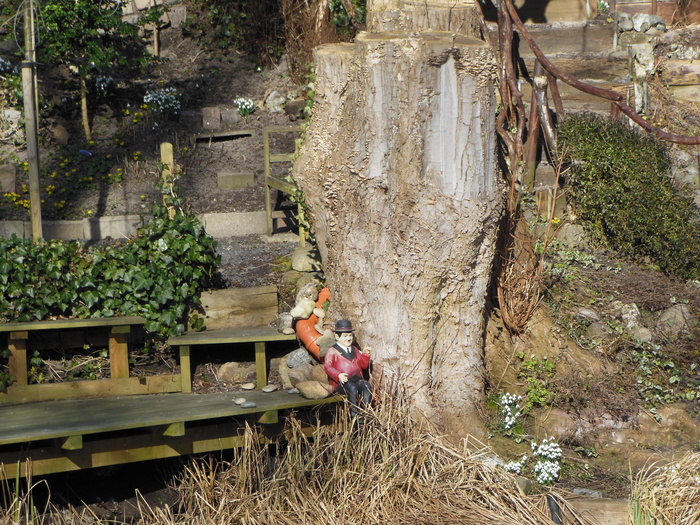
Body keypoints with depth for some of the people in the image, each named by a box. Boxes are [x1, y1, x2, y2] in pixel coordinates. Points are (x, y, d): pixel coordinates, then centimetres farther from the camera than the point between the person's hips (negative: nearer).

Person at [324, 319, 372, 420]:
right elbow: (327, 366, -8)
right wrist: (338, 375, -26)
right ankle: (354, 415, -31)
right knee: (352, 388, -37)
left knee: (367, 385, -28)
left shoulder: (354, 350, 26)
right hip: (342, 382, -5)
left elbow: (364, 365, 23)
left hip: (357, 379, 5)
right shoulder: (332, 351, 6)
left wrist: (365, 355, 4)